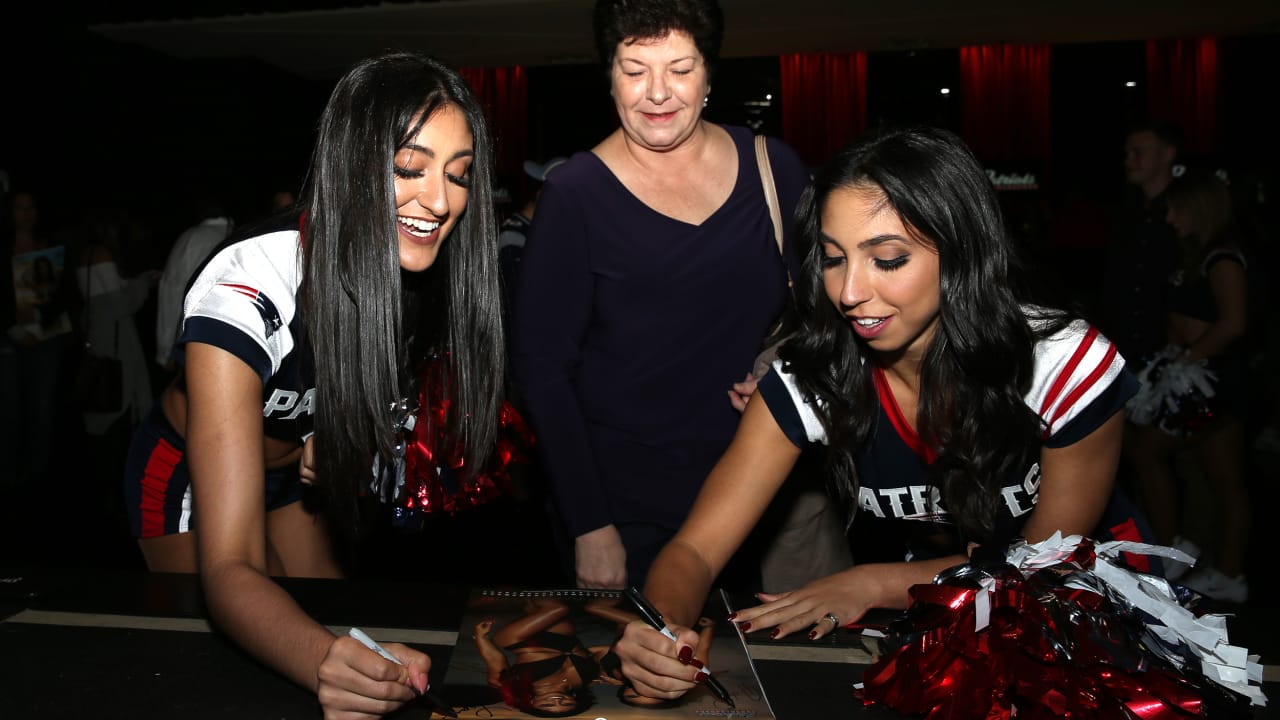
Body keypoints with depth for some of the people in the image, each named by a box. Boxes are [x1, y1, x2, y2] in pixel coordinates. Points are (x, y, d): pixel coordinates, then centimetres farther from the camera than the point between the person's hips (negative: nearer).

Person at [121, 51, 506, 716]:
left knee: (337, 620, 14)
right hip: (190, 477, -4)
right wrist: (323, 660, -64)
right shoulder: (243, 296, -40)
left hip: (288, 470, 5)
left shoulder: (417, 277, -23)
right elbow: (230, 568, -44)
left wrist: (347, 437, -23)